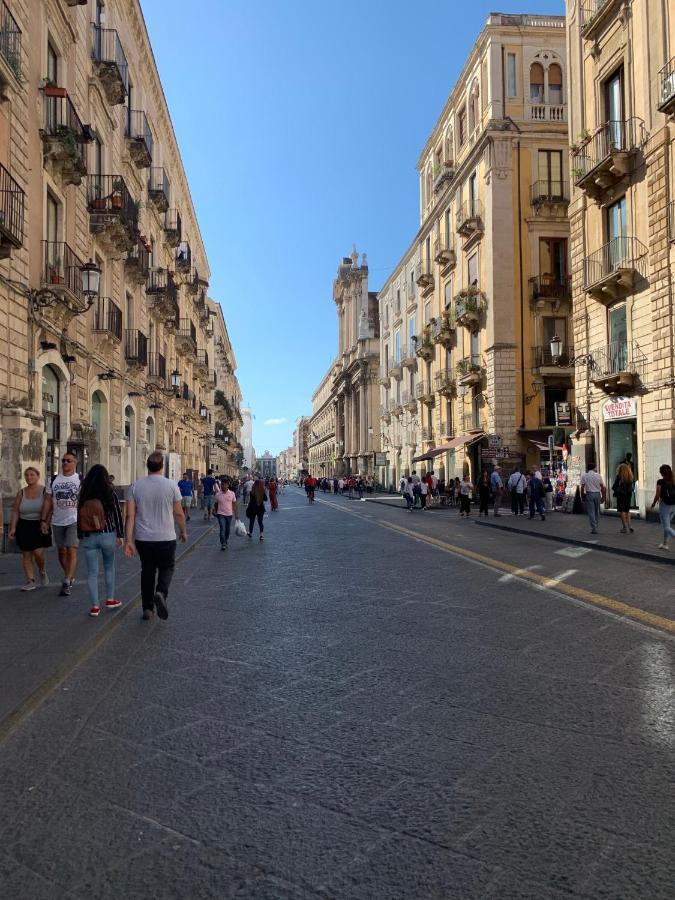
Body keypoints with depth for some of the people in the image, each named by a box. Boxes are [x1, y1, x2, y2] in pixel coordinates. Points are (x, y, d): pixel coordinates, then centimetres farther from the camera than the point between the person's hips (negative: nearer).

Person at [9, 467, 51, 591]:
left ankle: (42, 571, 17)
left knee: (38, 553, -13)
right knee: (26, 555, 3)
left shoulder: (45, 491, -3)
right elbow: (15, 511, 5)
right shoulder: (21, 493, 7)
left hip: (40, 526, -3)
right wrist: (13, 528, -3)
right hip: (24, 527, 3)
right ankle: (30, 581, 9)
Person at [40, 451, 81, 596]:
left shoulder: (80, 480, -1)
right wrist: (43, 520, 5)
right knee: (62, 551, 11)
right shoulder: (54, 480, 9)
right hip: (57, 522, 4)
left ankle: (66, 583, -16)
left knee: (71, 550, -14)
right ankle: (70, 577, 28)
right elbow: (47, 501, 10)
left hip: (74, 521, -4)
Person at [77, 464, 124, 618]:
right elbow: (118, 516, -6)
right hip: (108, 536, -1)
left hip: (88, 538, 1)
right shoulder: (111, 495, -8)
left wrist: (80, 537, 14)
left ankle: (95, 606, 8)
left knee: (92, 572, 6)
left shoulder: (83, 496, -3)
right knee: (109, 567, 19)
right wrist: (120, 535, 2)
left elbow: (79, 518, 3)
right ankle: (110, 600, 24)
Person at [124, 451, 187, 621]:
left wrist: (129, 541, -2)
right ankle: (161, 593, -12)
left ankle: (147, 609, 19)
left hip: (143, 538, 2)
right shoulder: (171, 485, -7)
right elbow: (179, 513, -3)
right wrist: (183, 532, 13)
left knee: (147, 571, 16)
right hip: (166, 537, -2)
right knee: (167, 568, 16)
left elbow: (130, 516, -5)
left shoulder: (136, 486, -1)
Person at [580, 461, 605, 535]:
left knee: (591, 512, 0)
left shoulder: (584, 475, -2)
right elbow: (602, 487, 2)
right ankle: (595, 527, 20)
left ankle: (594, 528, -5)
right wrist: (603, 496, 10)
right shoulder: (598, 475, 2)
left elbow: (582, 487, -5)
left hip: (589, 494, -2)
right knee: (597, 511, 14)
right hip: (597, 493, 2)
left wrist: (582, 496, 4)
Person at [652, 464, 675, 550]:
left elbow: (657, 495, -12)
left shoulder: (660, 482, -11)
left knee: (666, 527, 0)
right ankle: (665, 544, 29)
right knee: (667, 525, 22)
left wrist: (653, 503, 5)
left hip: (665, 506, -6)